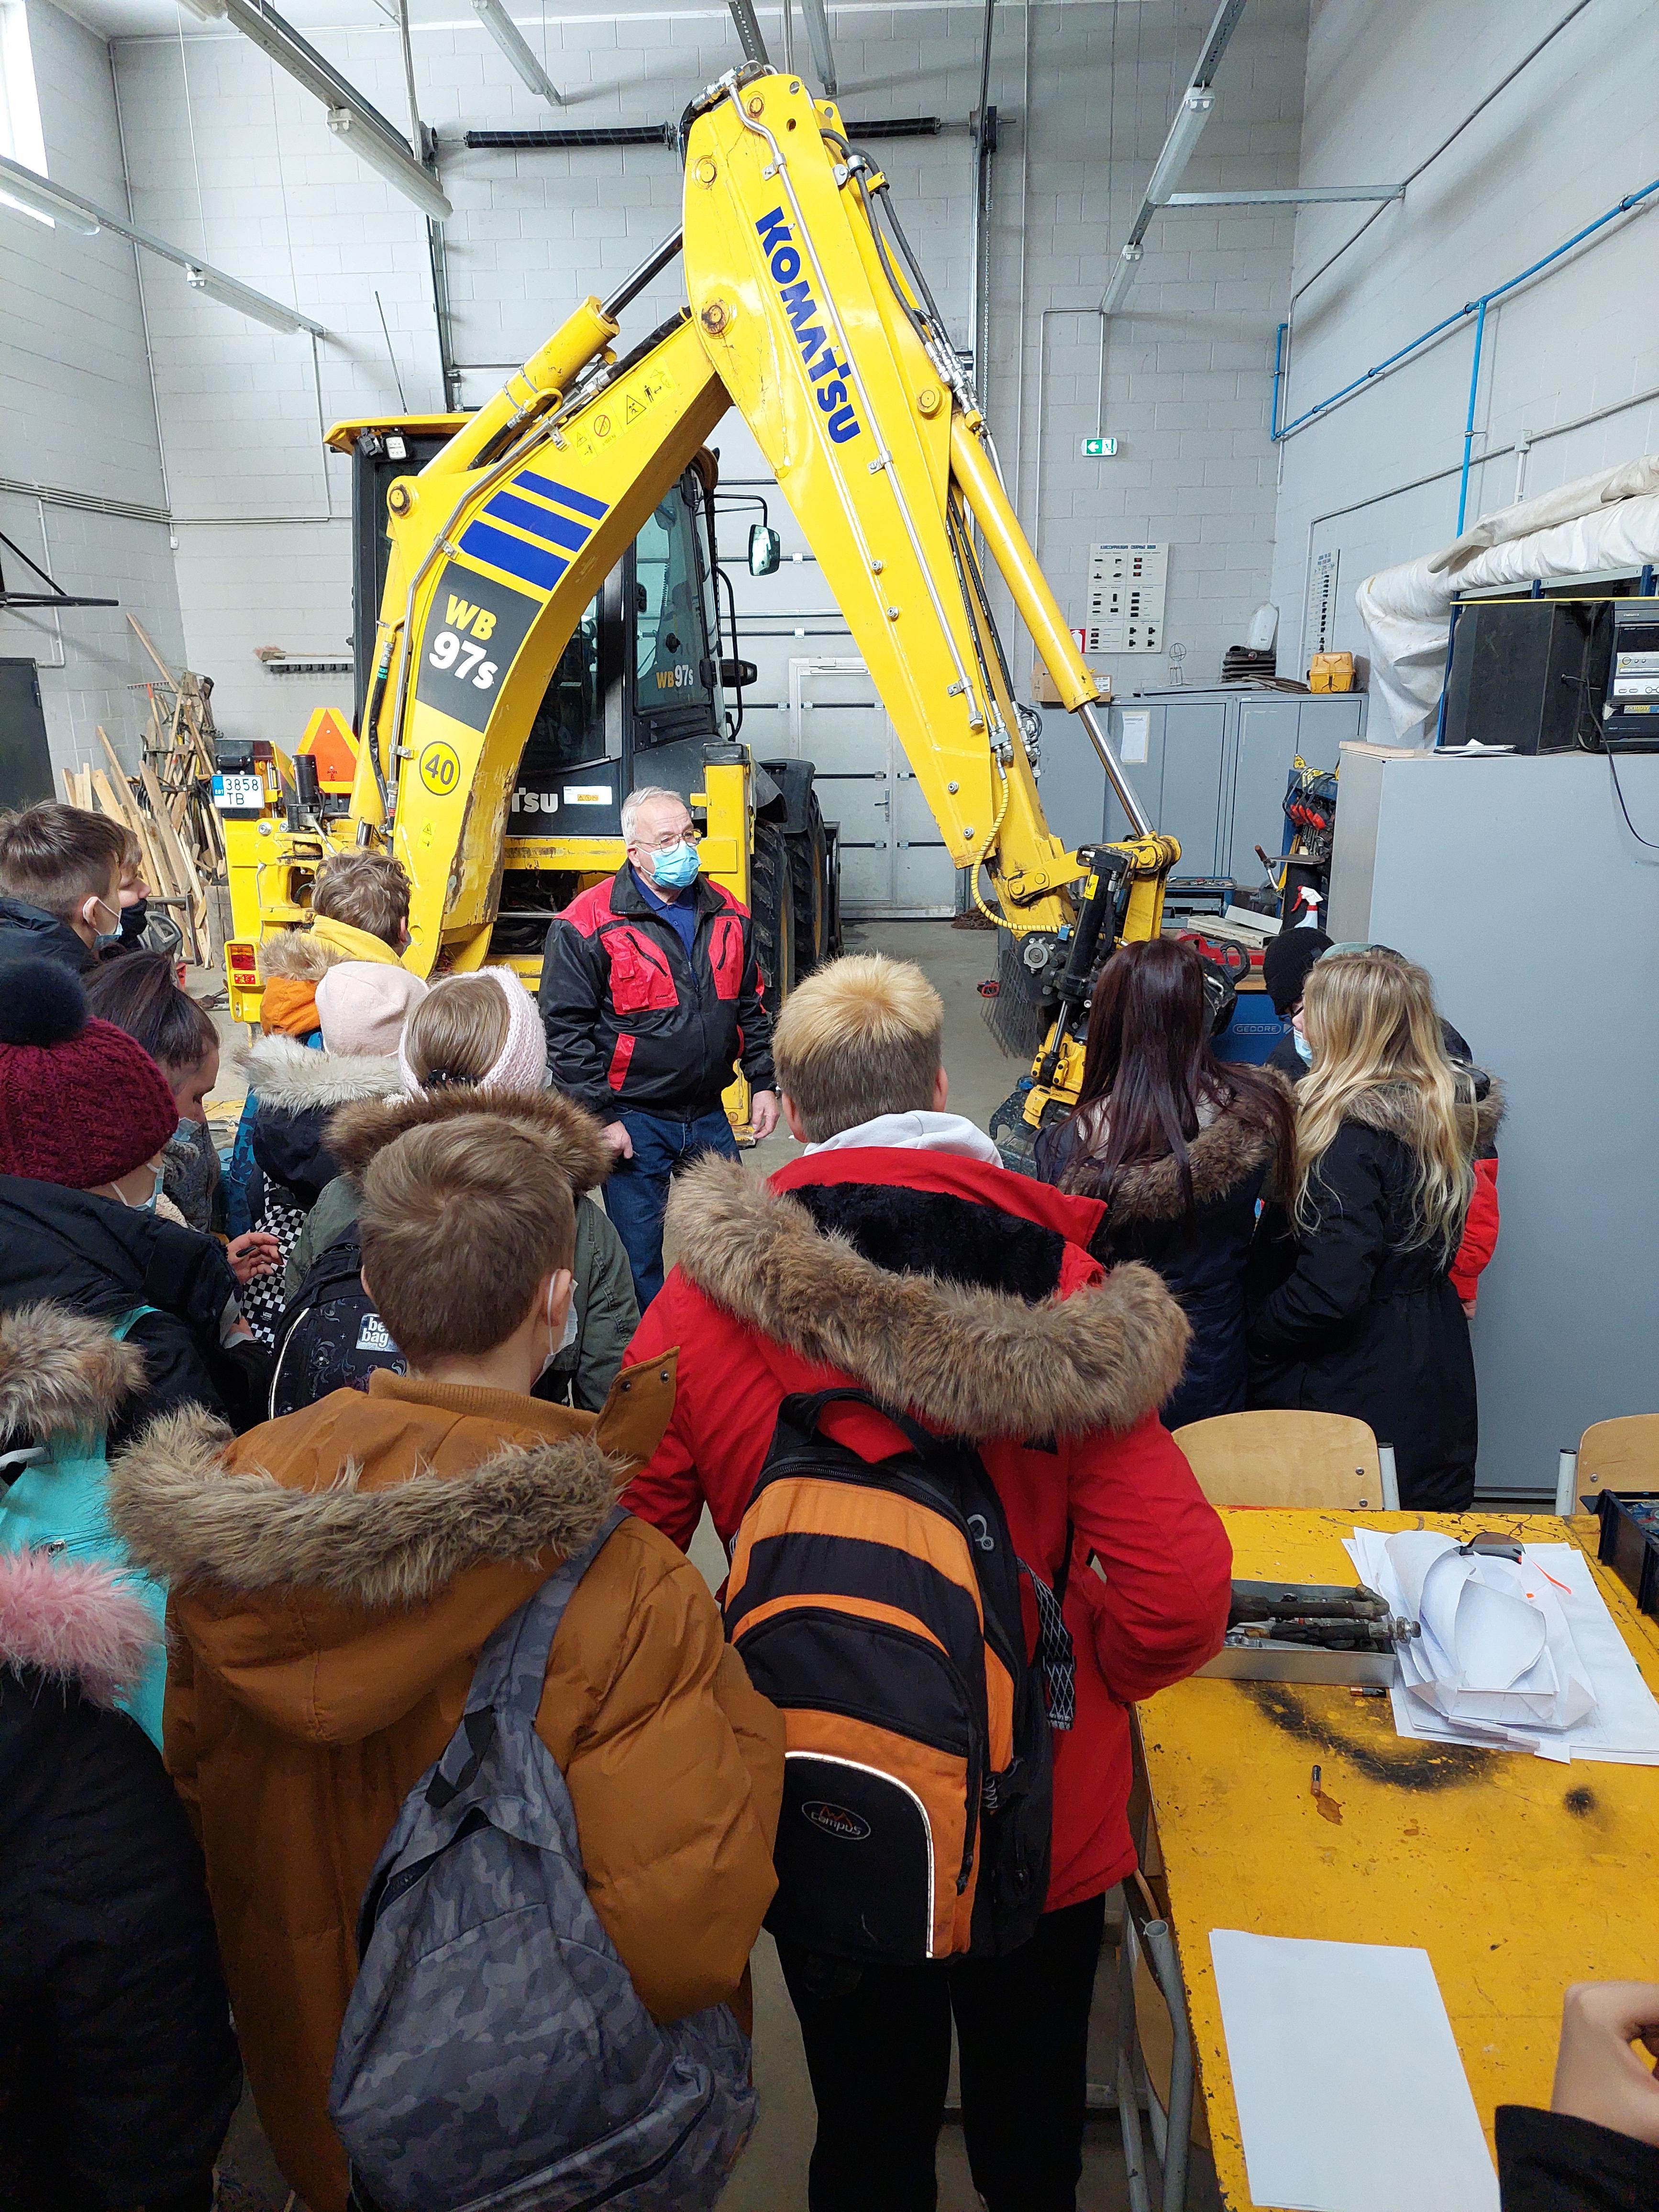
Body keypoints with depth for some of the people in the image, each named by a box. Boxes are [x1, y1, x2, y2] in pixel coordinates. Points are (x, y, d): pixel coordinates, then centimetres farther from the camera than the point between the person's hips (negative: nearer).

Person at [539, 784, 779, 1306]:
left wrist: (763, 1082, 10)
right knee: (639, 1255, 5)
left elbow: (752, 1006, 16)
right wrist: (600, 1117, -14)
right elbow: (565, 1029, -12)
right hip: (635, 1122, -5)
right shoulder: (588, 924, -11)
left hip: (709, 1116, 5)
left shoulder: (728, 914, 6)